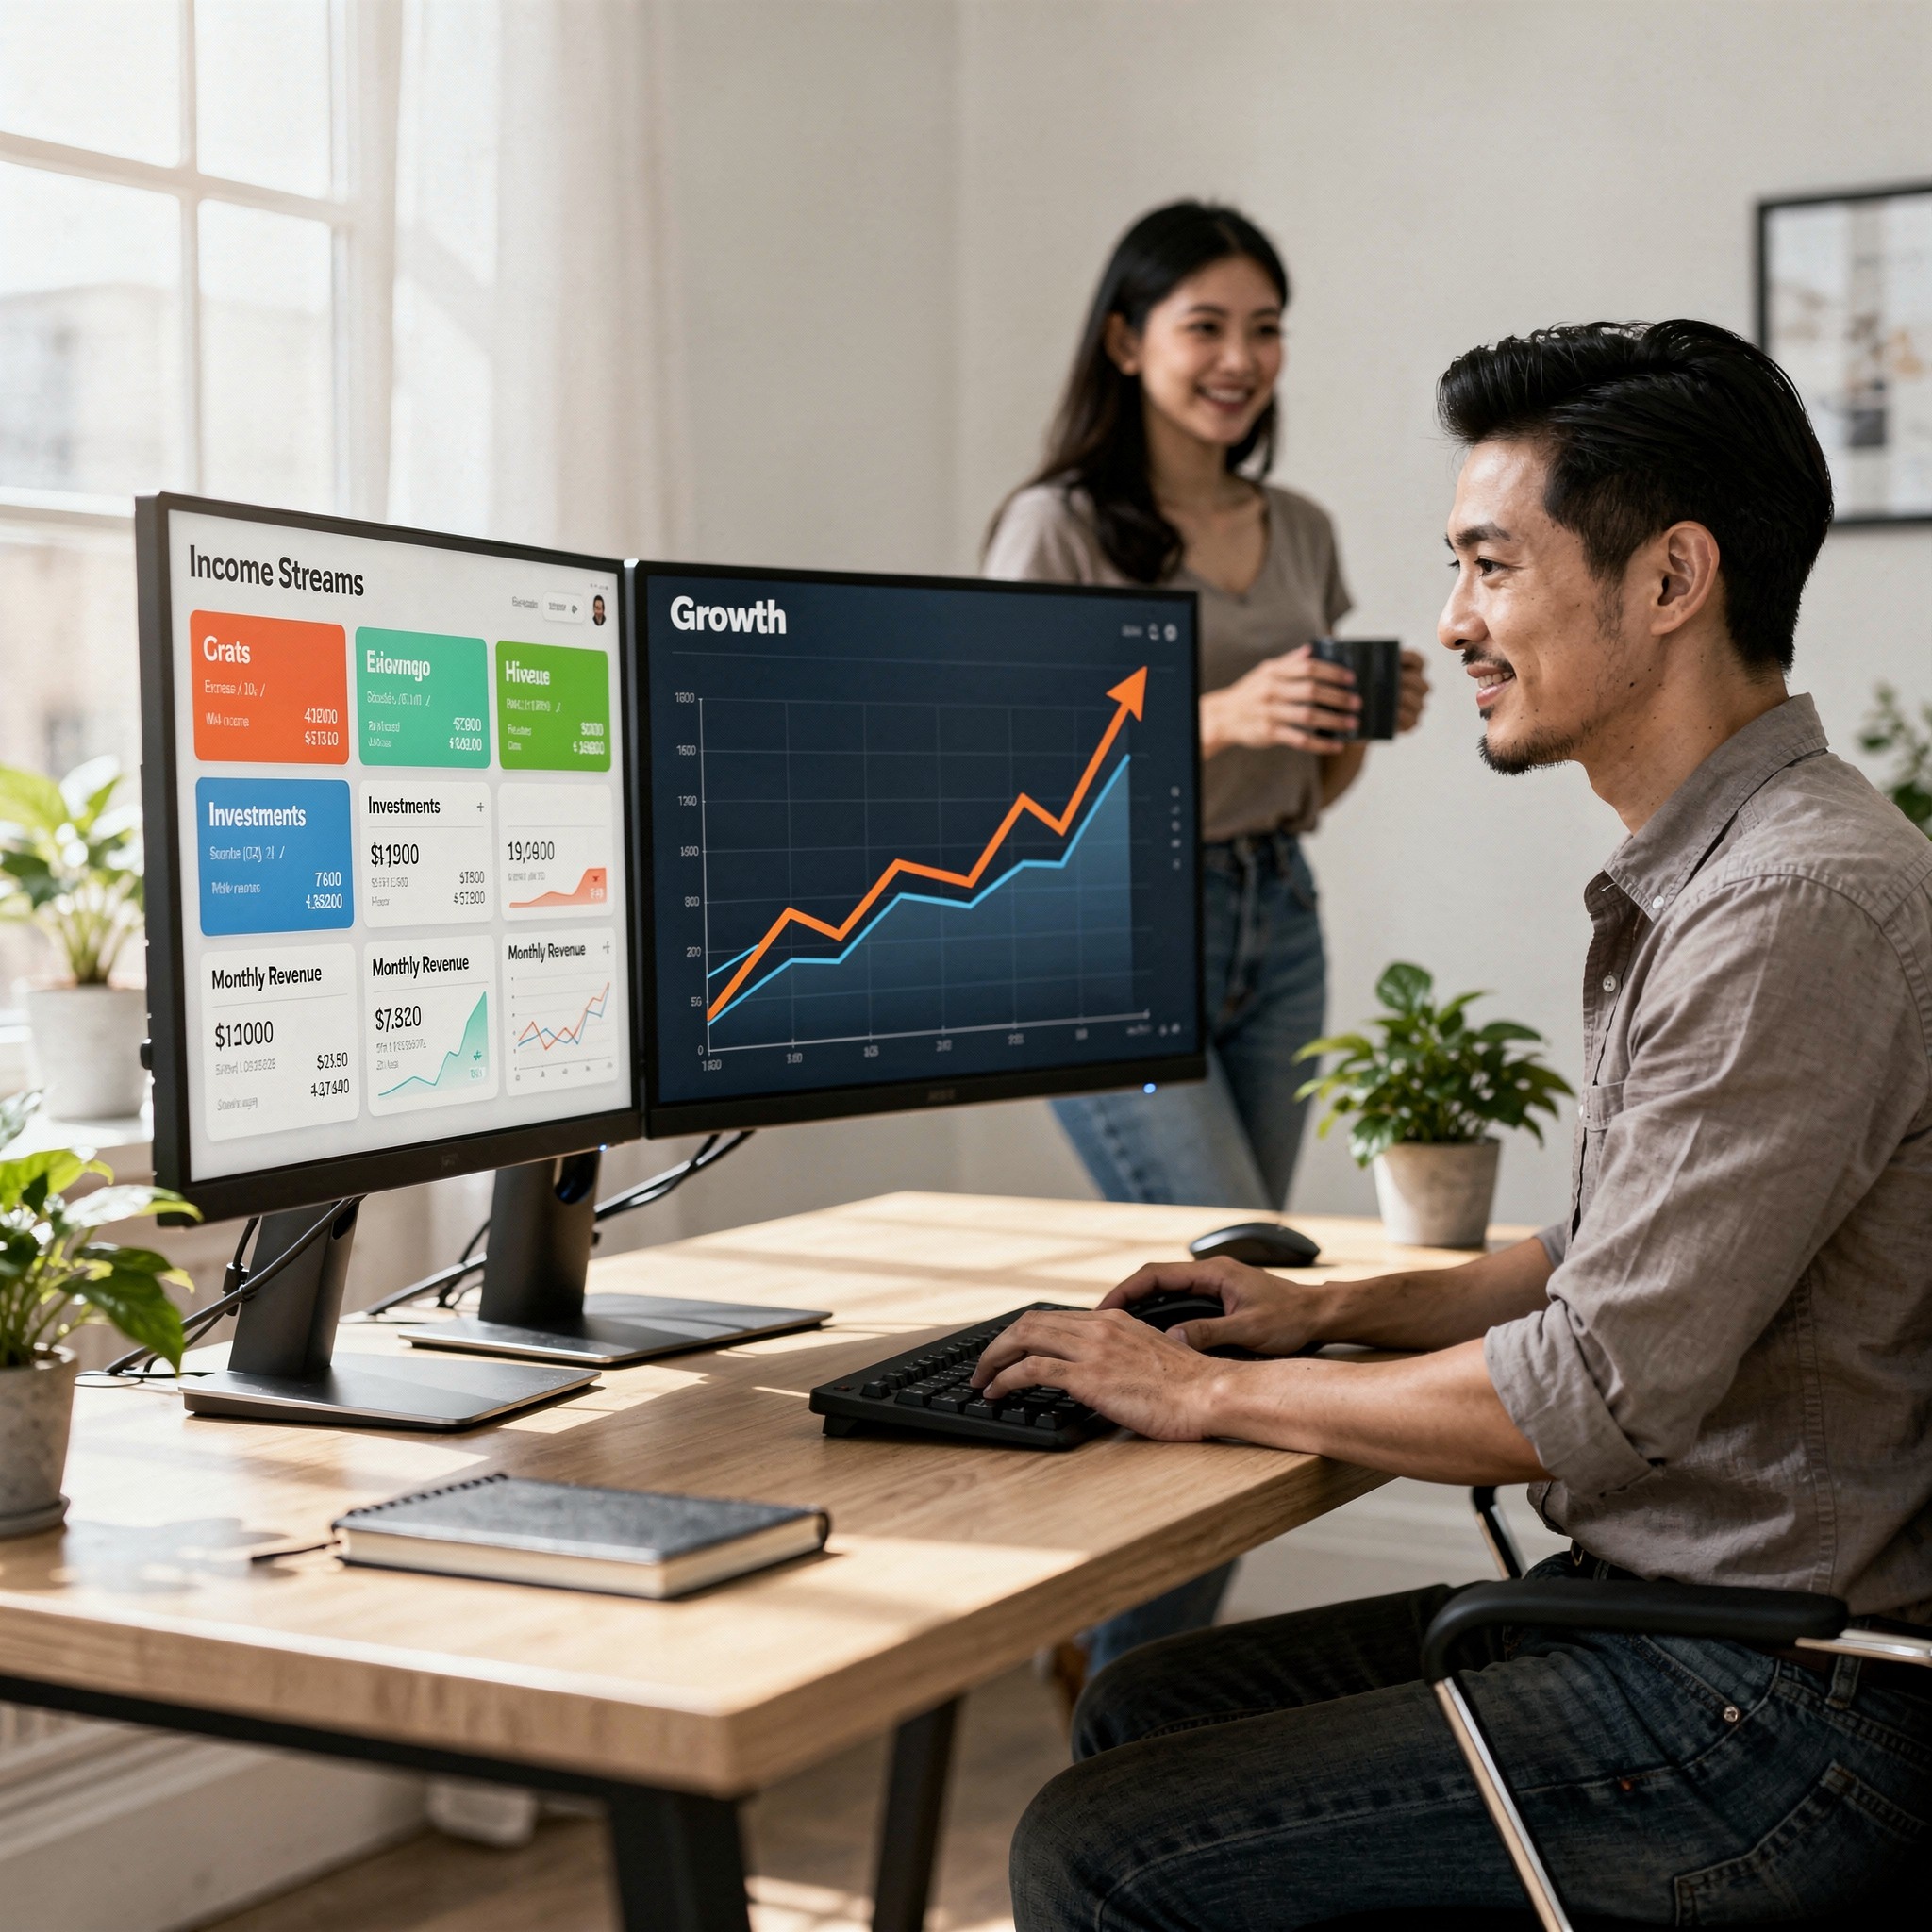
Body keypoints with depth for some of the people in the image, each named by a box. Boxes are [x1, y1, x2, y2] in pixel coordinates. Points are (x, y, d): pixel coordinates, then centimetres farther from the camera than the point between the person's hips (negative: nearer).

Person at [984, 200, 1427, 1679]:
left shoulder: (1303, 534, 12)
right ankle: (1138, 1672, 2)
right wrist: (1217, 717, -24)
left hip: (1274, 929, 6)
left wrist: (1366, 725, -4)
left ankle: (1121, 1637, 22)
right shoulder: (1059, 528, -7)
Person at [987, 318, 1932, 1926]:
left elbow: (1596, 1396, -25)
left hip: (1769, 1716, -10)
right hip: (1646, 1600, 10)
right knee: (1145, 1709, 13)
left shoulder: (1800, 906, -23)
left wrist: (1210, 1392, -13)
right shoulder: (1698, 877, 12)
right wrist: (1340, 1309, 13)